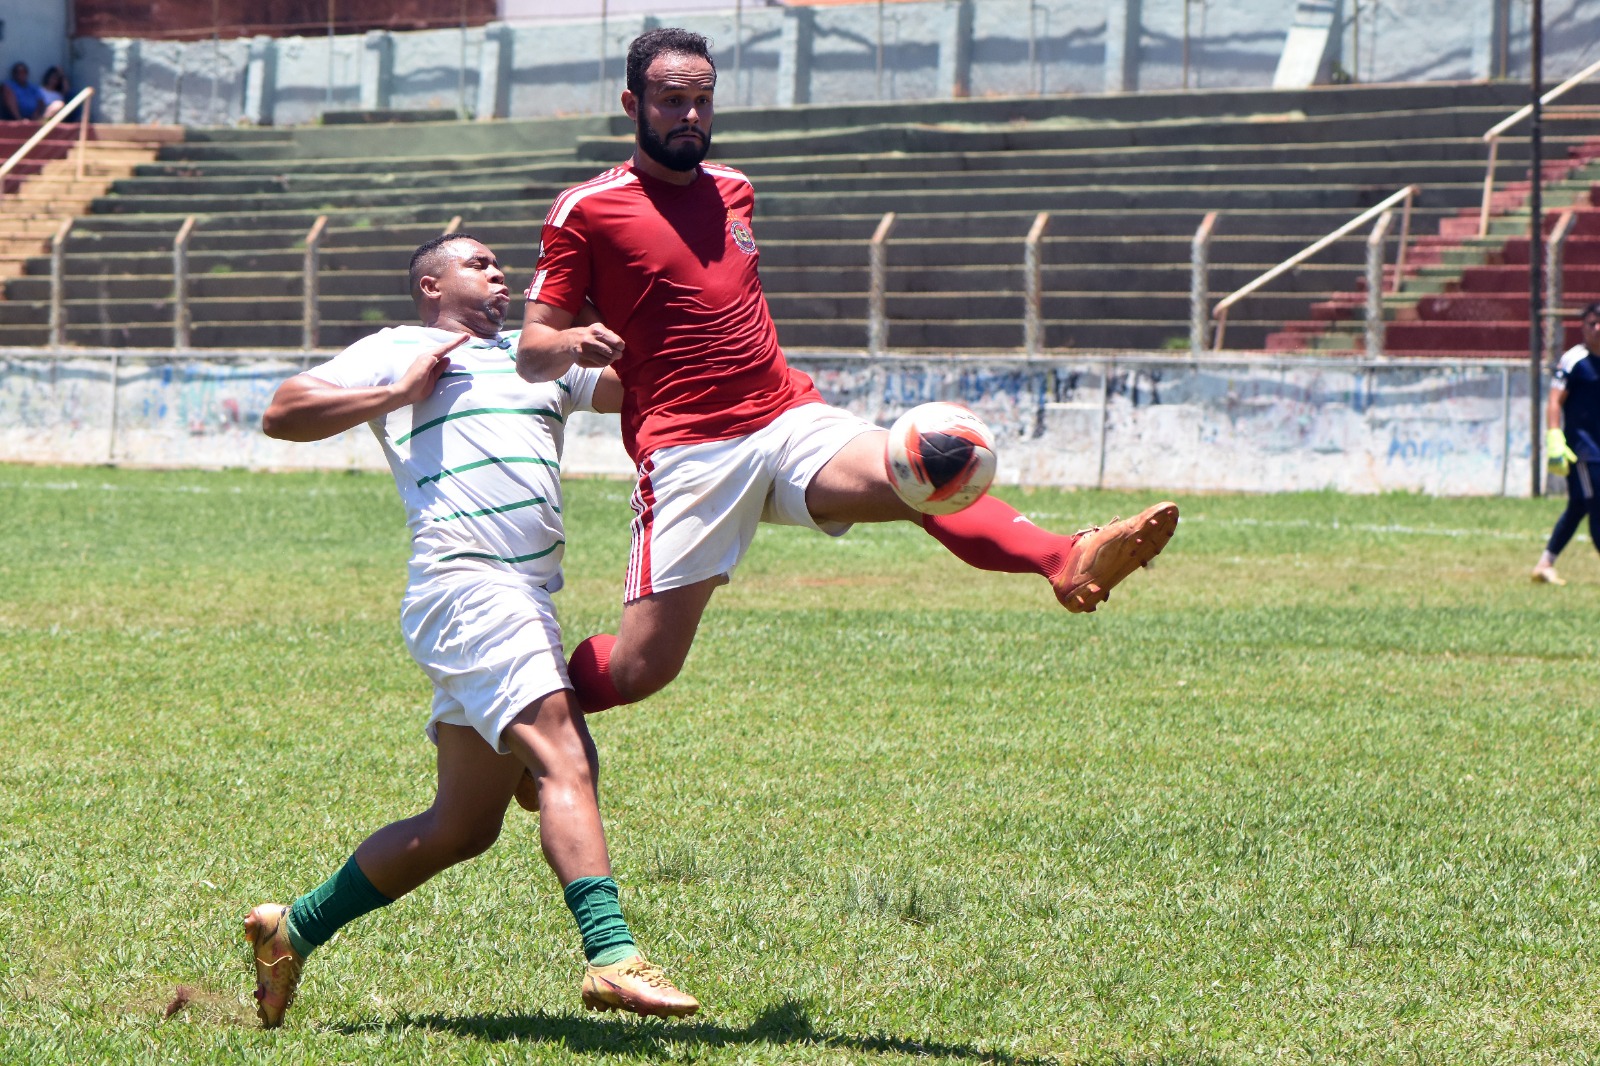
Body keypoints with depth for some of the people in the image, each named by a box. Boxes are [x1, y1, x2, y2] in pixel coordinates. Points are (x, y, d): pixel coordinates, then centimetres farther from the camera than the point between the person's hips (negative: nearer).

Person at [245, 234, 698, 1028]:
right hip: (465, 582, -8)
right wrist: (398, 394, -5)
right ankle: (612, 957, -36)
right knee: (564, 759, -24)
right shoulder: (397, 350, 10)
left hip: (527, 598, 8)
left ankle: (291, 931, 22)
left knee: (463, 826, 10)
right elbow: (282, 413, 2)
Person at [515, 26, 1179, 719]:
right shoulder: (586, 210, 0)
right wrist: (574, 343, -24)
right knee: (640, 668, -11)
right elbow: (530, 355, -4)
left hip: (790, 420, 5)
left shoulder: (733, 190, 19)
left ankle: (1067, 562, -50)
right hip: (688, 450, -5)